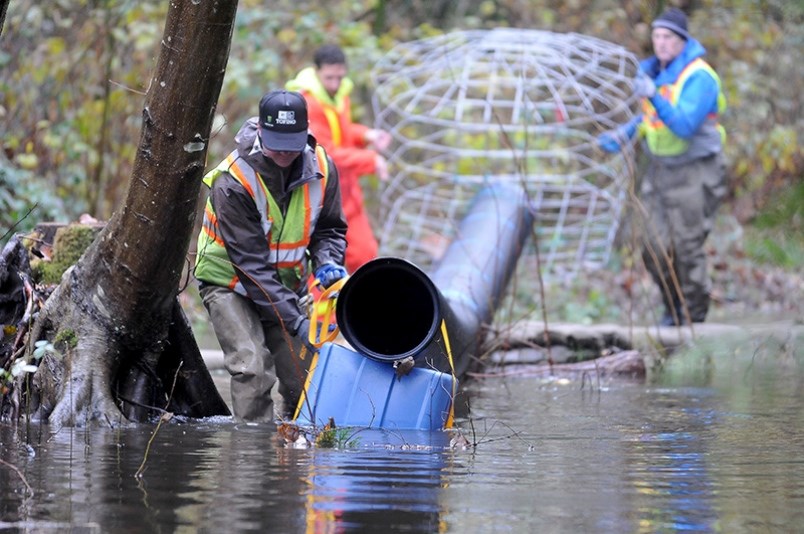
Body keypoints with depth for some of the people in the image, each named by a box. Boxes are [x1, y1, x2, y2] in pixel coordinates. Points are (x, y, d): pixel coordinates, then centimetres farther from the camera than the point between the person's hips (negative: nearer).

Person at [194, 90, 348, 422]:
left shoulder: (321, 168, -11)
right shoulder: (233, 181, -28)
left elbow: (329, 229, 5)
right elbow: (251, 263, -27)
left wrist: (328, 262, -20)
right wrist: (295, 320, -31)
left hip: (286, 284, 5)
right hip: (231, 282, -5)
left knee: (304, 375, 2)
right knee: (252, 370, -22)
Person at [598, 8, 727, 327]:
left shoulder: (698, 77, -18)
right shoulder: (654, 71, 7)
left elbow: (685, 126, -29)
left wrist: (654, 97, -39)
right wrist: (624, 134, 11)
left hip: (693, 174, -7)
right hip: (660, 169, 7)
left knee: (687, 249, -2)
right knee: (656, 250, 6)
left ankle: (694, 318, 12)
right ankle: (673, 309, 25)